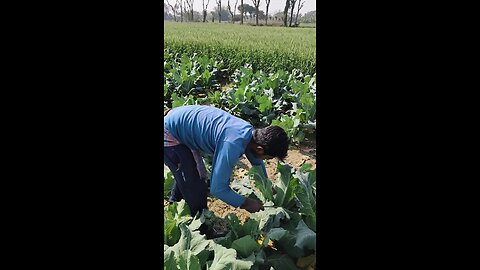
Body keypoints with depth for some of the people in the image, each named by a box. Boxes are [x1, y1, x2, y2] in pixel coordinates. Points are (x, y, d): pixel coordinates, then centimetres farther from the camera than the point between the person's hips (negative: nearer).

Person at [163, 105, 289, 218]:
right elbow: (217, 189, -29)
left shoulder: (250, 132, -8)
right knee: (196, 190, -4)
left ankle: (174, 204, 53)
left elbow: (257, 163, 12)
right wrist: (246, 203, -15)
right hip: (169, 134, -9)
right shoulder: (232, 146, -35)